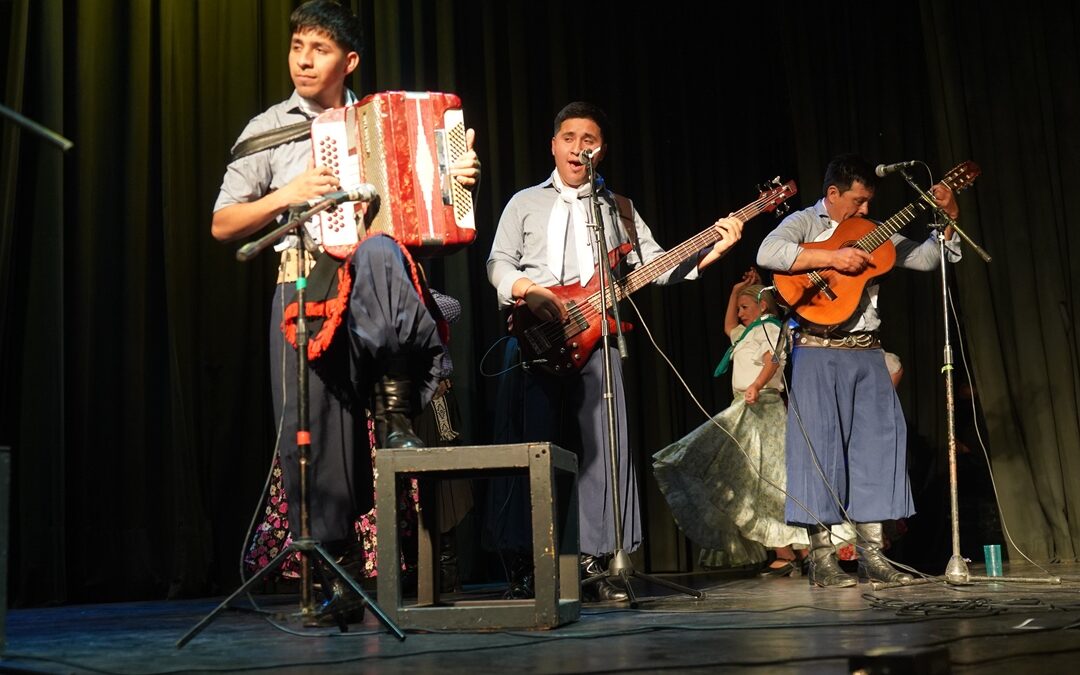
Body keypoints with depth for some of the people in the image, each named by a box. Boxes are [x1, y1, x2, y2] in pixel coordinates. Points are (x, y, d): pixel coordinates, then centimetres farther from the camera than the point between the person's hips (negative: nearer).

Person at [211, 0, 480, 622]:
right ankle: (345, 574, 6)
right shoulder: (269, 129, 14)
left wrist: (460, 176, 1)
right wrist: (287, 195, -5)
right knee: (313, 430, -6)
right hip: (306, 285, 1)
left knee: (378, 254, -38)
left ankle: (397, 407, -22)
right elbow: (222, 226, 10)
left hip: (378, 282, -1)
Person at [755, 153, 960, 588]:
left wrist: (949, 219, 6)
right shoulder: (804, 223, 0)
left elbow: (925, 258, 19)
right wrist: (831, 258, -22)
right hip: (818, 352, -6)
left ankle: (872, 555, 10)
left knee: (878, 444, 3)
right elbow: (768, 253, -21)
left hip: (866, 353, 6)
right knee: (820, 446, -5)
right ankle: (822, 560, -1)